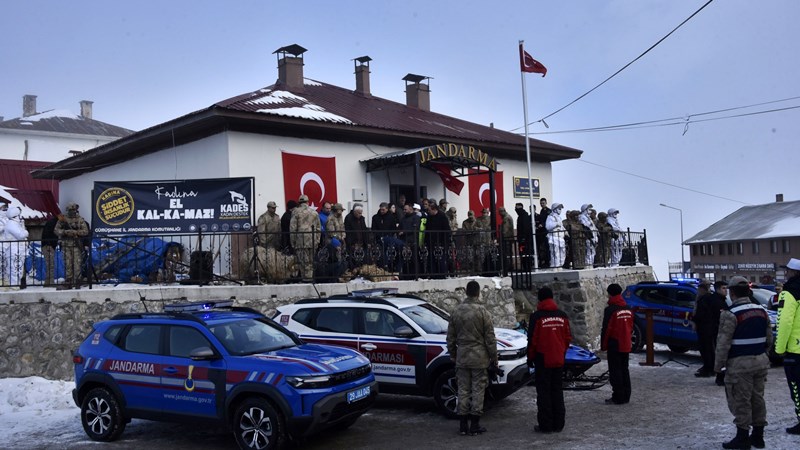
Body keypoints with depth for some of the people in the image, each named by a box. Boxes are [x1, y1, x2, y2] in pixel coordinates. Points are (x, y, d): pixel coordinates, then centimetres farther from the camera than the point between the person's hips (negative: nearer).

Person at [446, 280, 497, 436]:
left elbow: (450, 338, 10)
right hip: (479, 358, -4)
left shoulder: (456, 312, 4)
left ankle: (463, 425, 12)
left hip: (462, 358, 4)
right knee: (478, 390, 3)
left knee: (463, 390, 9)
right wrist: (494, 357, 3)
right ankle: (475, 425, 6)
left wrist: (453, 355, 22)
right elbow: (490, 338, -7)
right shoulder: (482, 312, -9)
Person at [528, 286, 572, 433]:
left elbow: (532, 340, -10)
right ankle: (558, 424, 15)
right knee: (557, 391, 13)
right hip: (559, 360, 5)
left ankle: (545, 425, 3)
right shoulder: (562, 316, 4)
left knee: (543, 392, 2)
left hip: (543, 360, -5)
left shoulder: (536, 316, -12)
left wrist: (530, 358, 1)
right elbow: (568, 338, 9)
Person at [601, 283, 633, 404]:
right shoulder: (628, 309, 8)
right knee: (624, 370, 14)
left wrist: (603, 345, -6)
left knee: (615, 372, -2)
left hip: (614, 345, -7)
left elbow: (606, 329, -15)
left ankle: (618, 398, -1)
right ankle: (626, 396, 18)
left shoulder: (610, 310, -15)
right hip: (626, 345, 7)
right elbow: (631, 327, 15)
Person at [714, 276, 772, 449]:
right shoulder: (761, 311, 7)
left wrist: (718, 365, -9)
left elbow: (723, 343, -17)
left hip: (739, 364, -7)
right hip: (760, 361, 7)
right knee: (757, 399, 15)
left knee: (740, 401, 1)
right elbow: (769, 338, 14)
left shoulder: (730, 314, -16)